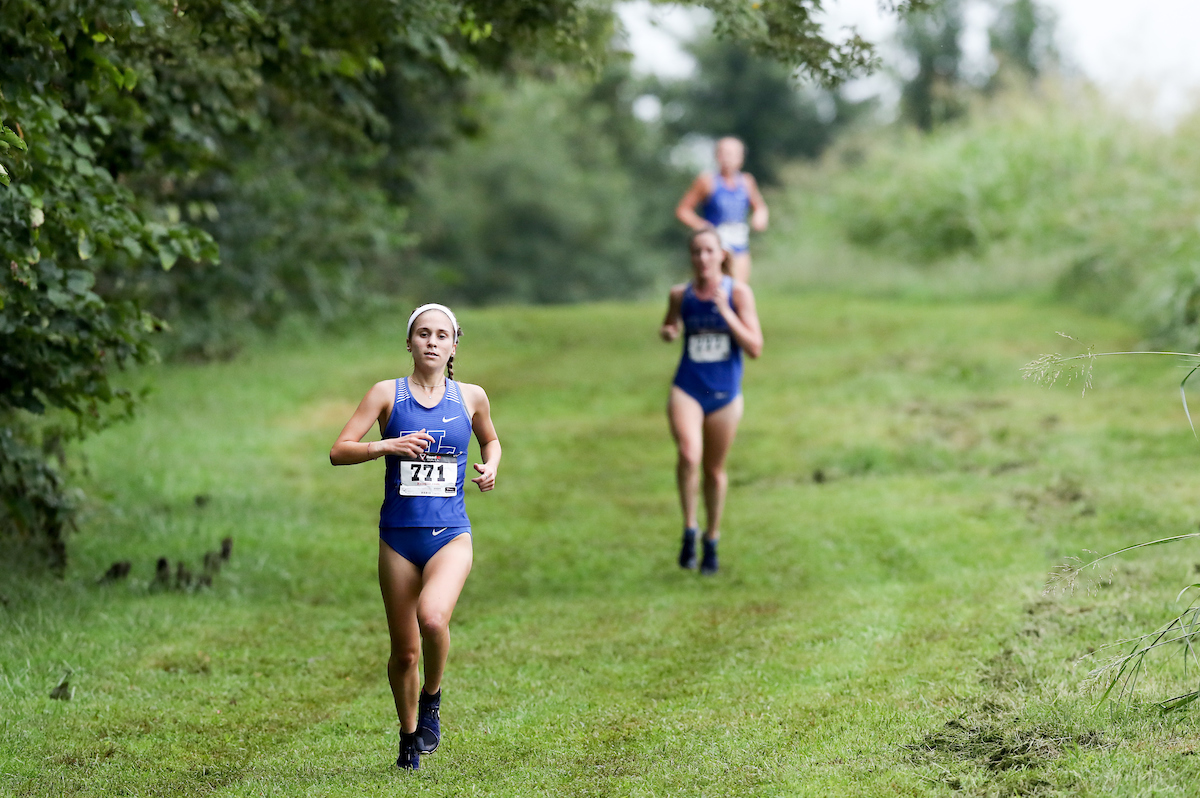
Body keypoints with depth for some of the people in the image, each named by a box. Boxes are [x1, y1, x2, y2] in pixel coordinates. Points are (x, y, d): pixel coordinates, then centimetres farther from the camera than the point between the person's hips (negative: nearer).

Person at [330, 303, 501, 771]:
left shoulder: (471, 397, 5)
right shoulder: (387, 394, 0)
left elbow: (491, 439, 26)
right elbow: (338, 452, -5)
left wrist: (491, 466, 6)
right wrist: (387, 445, -20)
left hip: (450, 534, 0)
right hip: (398, 535, 0)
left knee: (432, 615, -28)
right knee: (404, 651, 6)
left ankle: (432, 699, -1)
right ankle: (409, 735, 30)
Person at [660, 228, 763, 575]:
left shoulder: (738, 292, -8)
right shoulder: (680, 295, -2)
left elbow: (755, 348, -12)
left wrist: (725, 312, -22)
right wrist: (668, 332, -5)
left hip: (724, 394, 0)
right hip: (687, 390, 0)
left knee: (714, 469, 13)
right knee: (689, 456, -26)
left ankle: (712, 539, 34)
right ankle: (689, 529, -8)